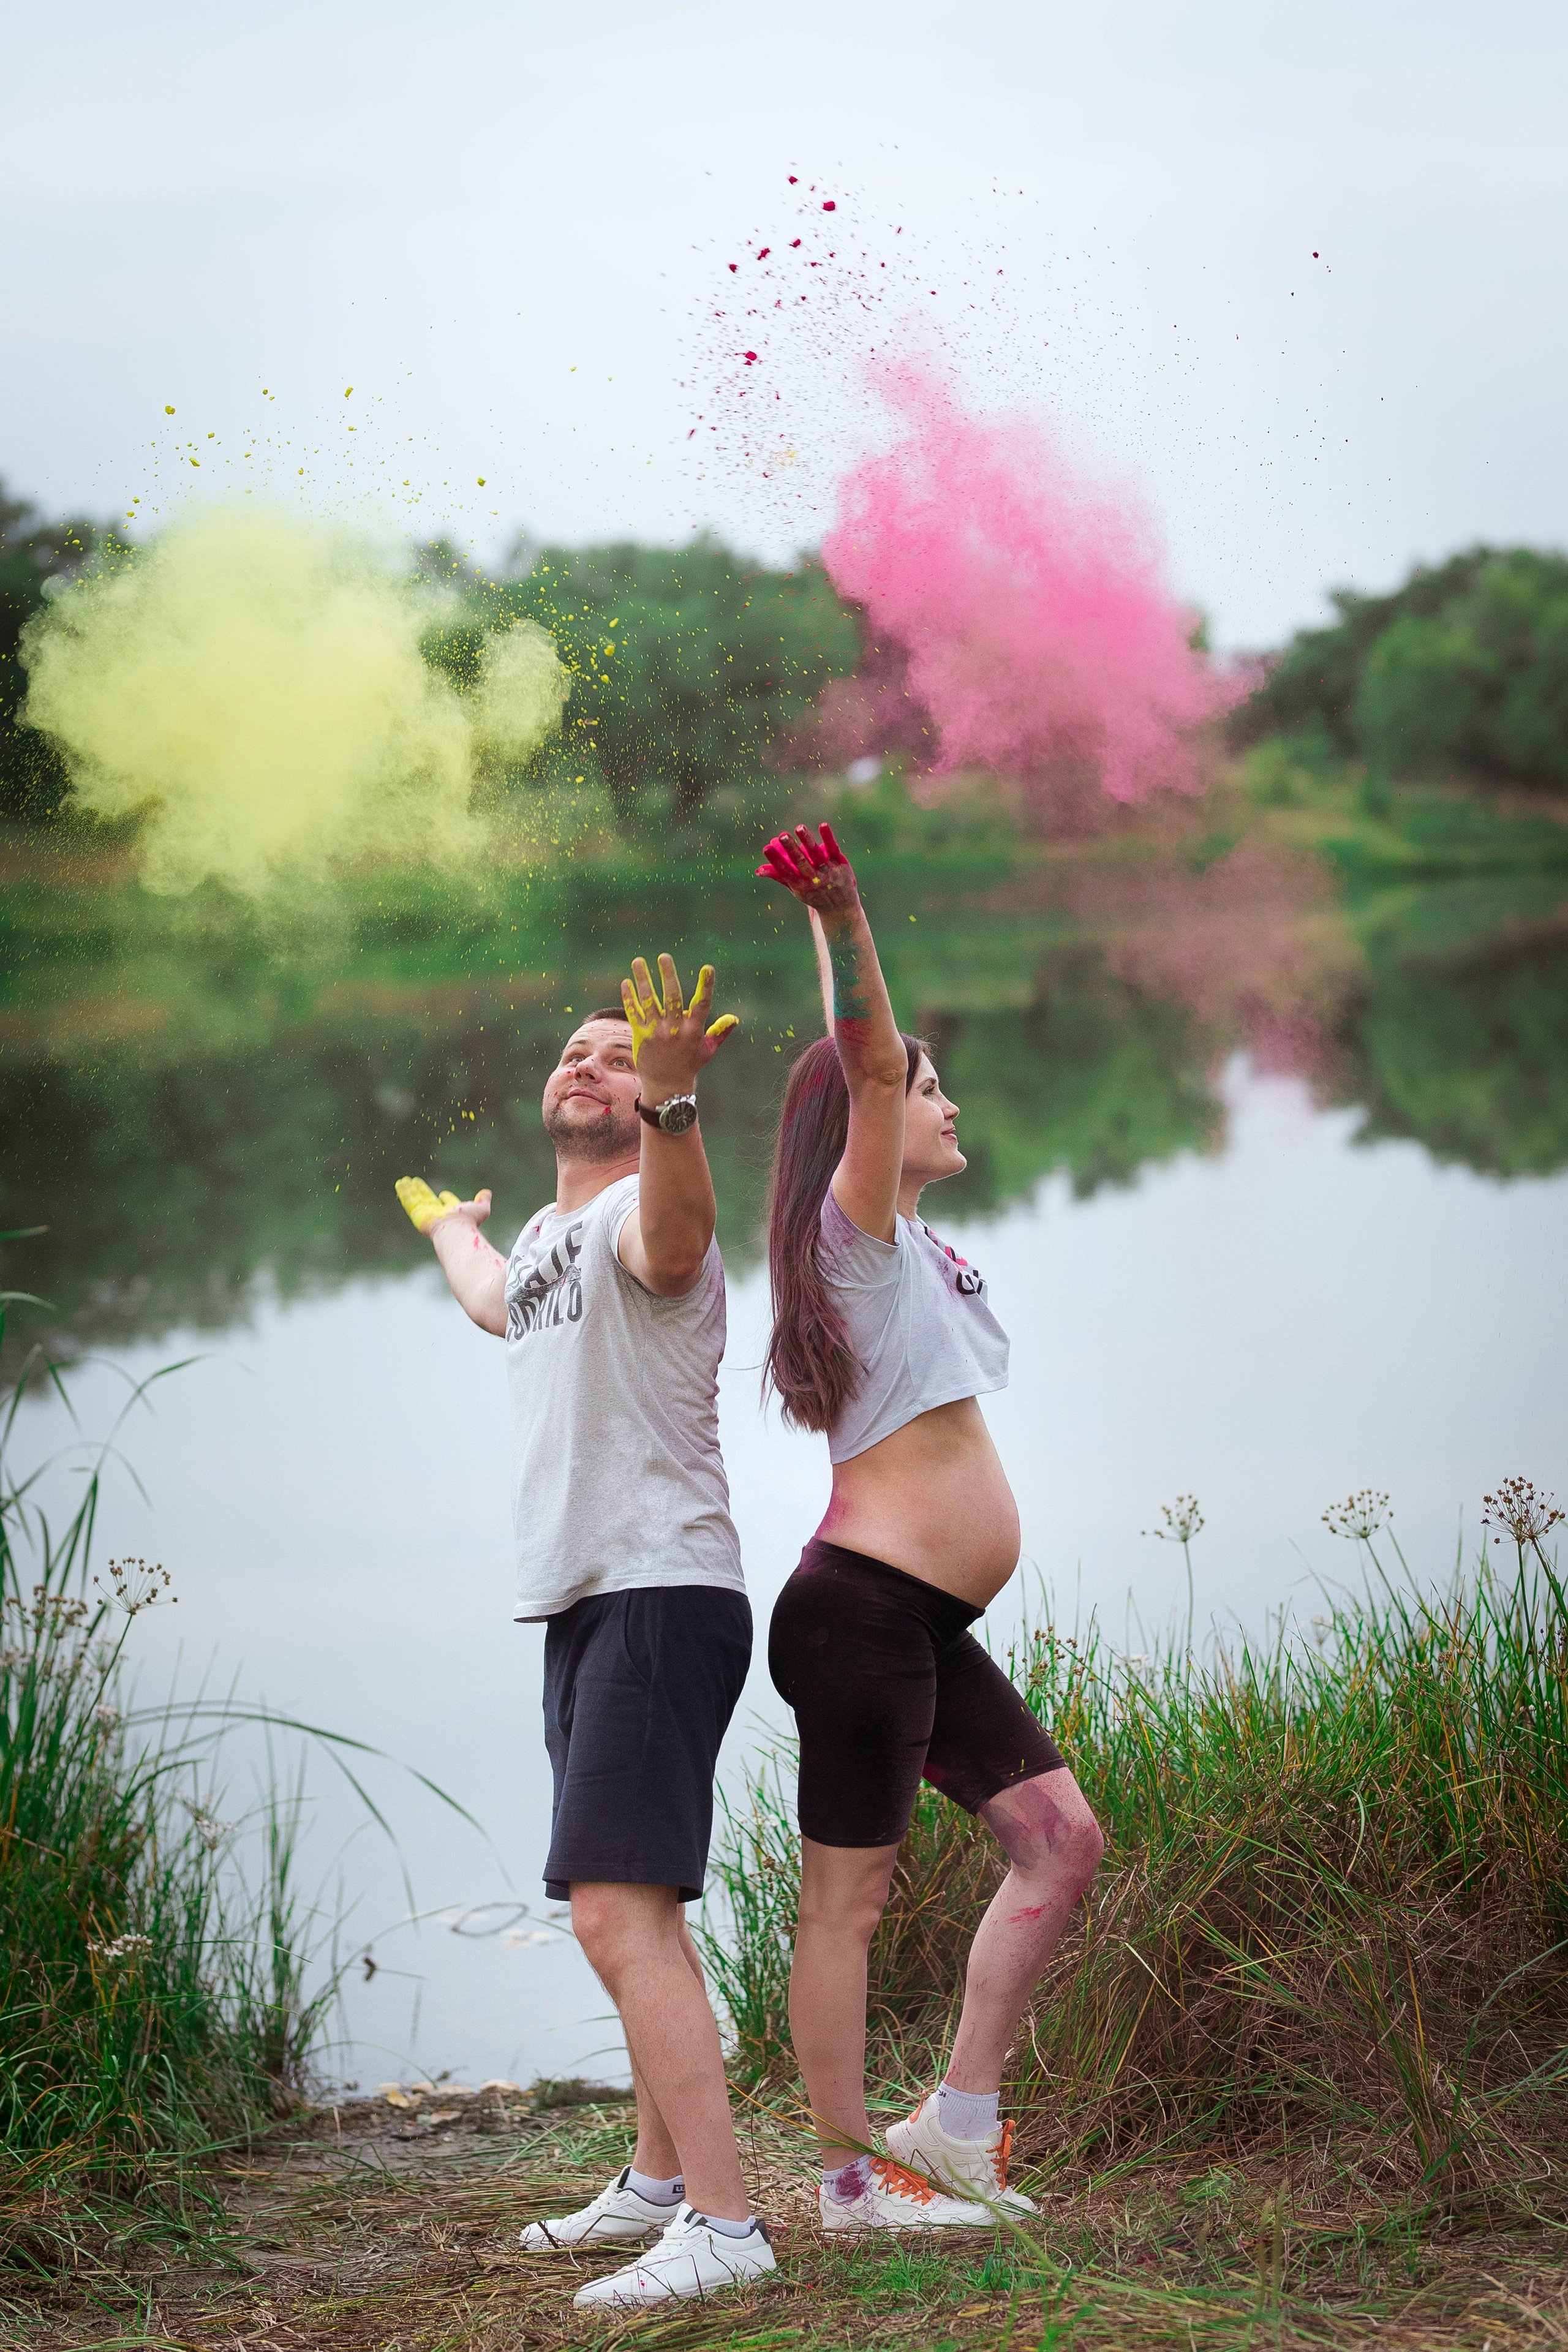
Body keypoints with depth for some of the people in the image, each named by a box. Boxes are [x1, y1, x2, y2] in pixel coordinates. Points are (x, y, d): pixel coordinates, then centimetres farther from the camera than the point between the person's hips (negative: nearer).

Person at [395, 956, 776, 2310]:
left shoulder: (638, 1215, -8)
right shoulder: (544, 1238, 22)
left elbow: (673, 1238, -36)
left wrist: (669, 1104, -55)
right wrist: (447, 1227, 69)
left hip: (664, 1597, -10)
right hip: (581, 1604, 10)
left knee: (618, 1915, -19)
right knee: (636, 1917, 17)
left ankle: (722, 2223, -20)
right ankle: (660, 2181, 29)